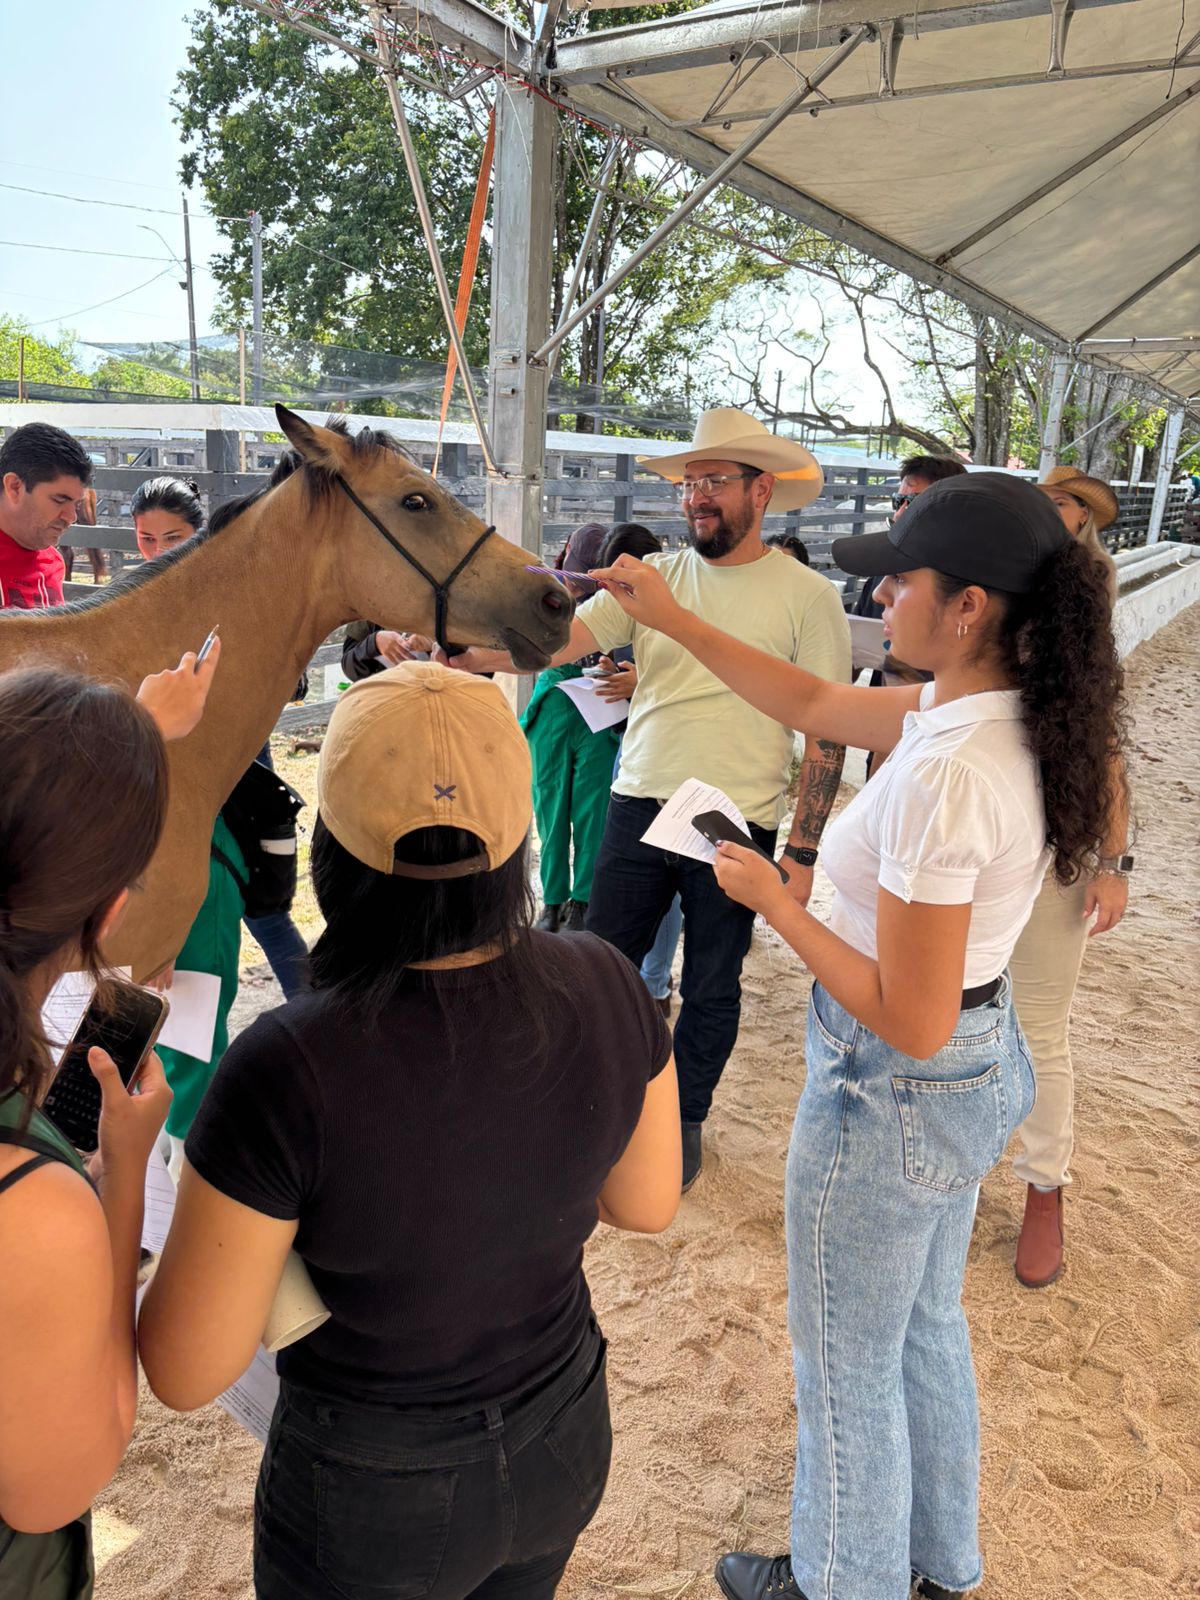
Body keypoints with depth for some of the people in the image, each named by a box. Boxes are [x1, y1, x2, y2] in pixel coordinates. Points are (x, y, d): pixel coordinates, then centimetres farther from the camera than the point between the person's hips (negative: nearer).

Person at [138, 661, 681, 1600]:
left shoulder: (287, 1070, -33)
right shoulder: (604, 986, -20)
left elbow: (188, 1373, -20)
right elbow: (649, 1205, -3)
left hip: (376, 1501, -3)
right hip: (565, 1447, 4)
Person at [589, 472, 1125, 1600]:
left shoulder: (948, 776, -33)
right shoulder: (1008, 718, -5)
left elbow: (909, 1022, -29)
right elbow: (813, 703, 6)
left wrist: (771, 900, -20)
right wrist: (672, 620, 5)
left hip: (895, 1093, -9)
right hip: (982, 1067, 9)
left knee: (846, 1356, 18)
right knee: (926, 1323, 30)